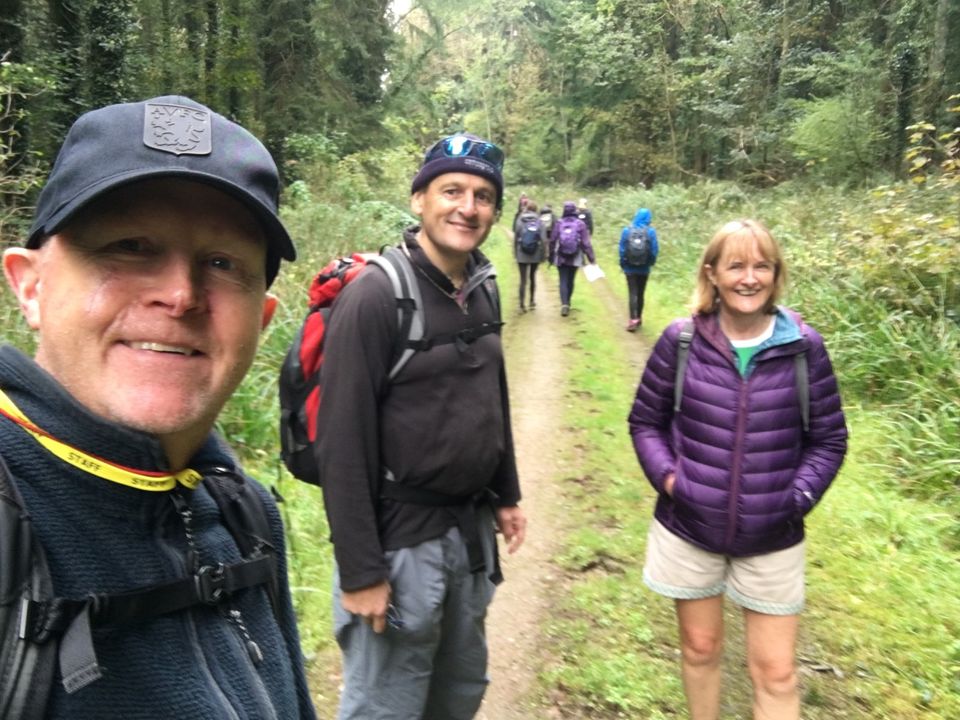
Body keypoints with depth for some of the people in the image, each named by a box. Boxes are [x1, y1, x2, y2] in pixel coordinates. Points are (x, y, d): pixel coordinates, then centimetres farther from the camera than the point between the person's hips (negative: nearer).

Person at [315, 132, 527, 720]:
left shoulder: (483, 287, 5)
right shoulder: (375, 296, -18)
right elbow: (343, 442, -19)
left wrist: (506, 496, 15)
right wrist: (360, 570, -18)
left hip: (472, 531, 7)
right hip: (401, 538, -7)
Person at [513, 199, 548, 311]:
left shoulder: (519, 221, -3)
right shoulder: (540, 222, -4)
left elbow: (515, 238, -1)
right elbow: (544, 240, -9)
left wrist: (515, 252, 8)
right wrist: (544, 254, 0)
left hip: (522, 254, -1)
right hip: (536, 255, 1)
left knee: (523, 279, 0)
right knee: (532, 276, 20)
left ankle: (522, 304, -6)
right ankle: (532, 301, 27)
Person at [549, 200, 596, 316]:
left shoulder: (559, 223, -4)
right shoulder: (580, 224, -5)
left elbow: (552, 240, -1)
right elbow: (586, 243, -6)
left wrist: (551, 257, 10)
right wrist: (591, 258, -2)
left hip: (561, 258, -1)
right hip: (575, 259, 1)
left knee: (563, 281, -1)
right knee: (570, 281, 15)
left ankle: (564, 304, -18)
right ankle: (567, 303, 28)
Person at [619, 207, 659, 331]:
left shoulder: (627, 230, -6)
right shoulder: (651, 231, -8)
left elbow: (622, 249, -4)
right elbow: (655, 249, -7)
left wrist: (623, 265, 7)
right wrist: (650, 263, 11)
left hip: (630, 268, -1)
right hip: (644, 268, 1)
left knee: (632, 294, -2)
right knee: (640, 293, 14)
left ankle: (633, 320, -13)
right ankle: (639, 318, 24)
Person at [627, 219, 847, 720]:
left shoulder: (804, 347, -7)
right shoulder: (681, 341, -9)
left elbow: (828, 439, 1)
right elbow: (645, 421, 2)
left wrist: (800, 496, -11)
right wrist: (667, 476, -12)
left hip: (772, 538, 0)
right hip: (689, 528, 0)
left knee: (776, 673, 10)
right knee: (700, 647, 20)